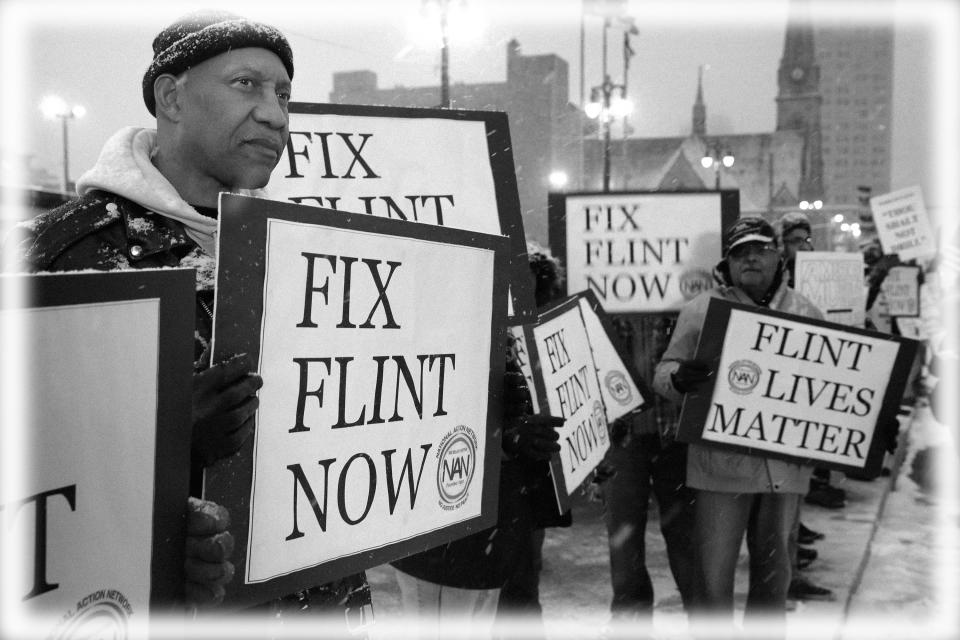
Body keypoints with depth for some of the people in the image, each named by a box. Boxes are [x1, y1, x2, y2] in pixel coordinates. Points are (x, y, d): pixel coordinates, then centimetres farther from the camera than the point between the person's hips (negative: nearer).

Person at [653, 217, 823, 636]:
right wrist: (679, 378, -23)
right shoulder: (701, 309, 2)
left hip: (786, 463, 3)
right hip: (722, 461, -3)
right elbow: (663, 373, 0)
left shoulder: (806, 314, 10)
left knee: (773, 570, 17)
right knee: (714, 574, 0)